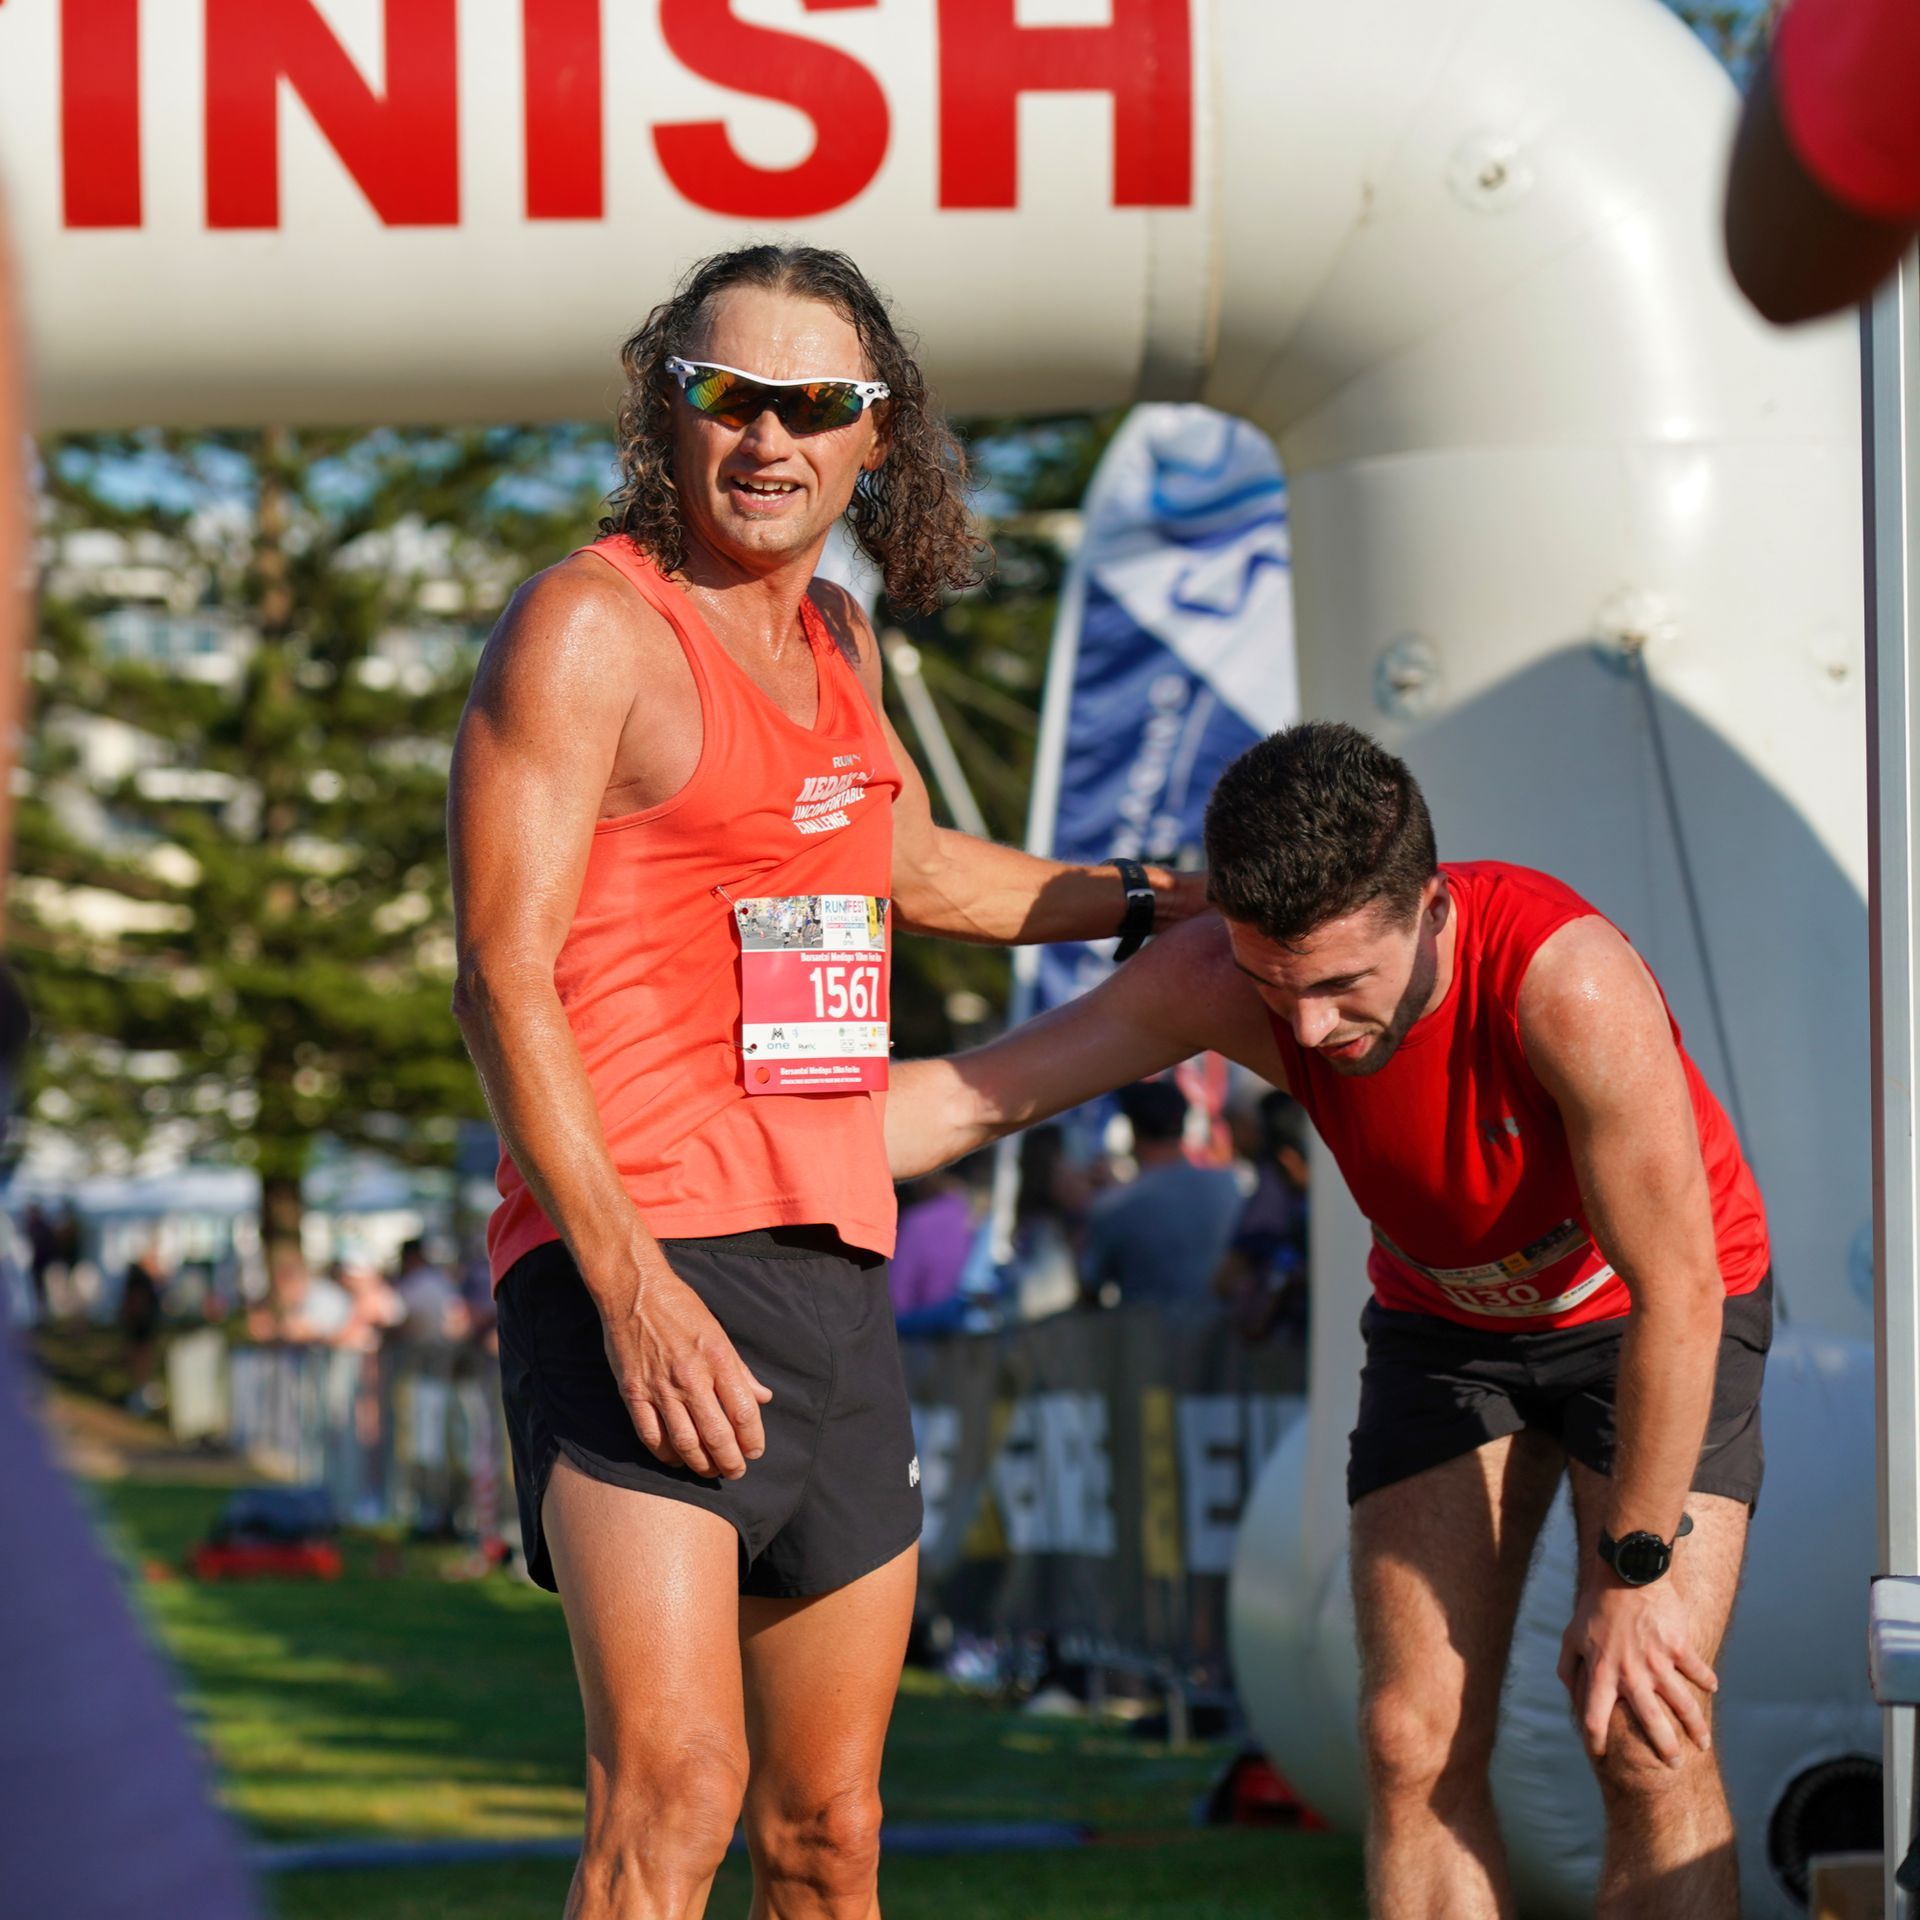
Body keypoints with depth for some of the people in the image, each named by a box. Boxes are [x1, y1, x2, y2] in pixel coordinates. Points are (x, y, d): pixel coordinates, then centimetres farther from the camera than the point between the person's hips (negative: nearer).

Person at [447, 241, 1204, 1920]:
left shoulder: (832, 638, 19)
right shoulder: (593, 623, -5)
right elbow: (503, 976, -13)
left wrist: (1147, 903, 45)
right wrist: (631, 1283, -22)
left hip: (832, 1270, 8)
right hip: (637, 1259, -8)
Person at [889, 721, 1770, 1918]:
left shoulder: (1569, 984, -39)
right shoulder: (1219, 981, -25)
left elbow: (1676, 1295, -30)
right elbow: (975, 1100, -20)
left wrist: (1634, 1573, -23)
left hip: (1653, 1313, -4)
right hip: (1445, 1317, 4)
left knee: (1646, 1744, -16)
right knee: (1414, 1746, -8)